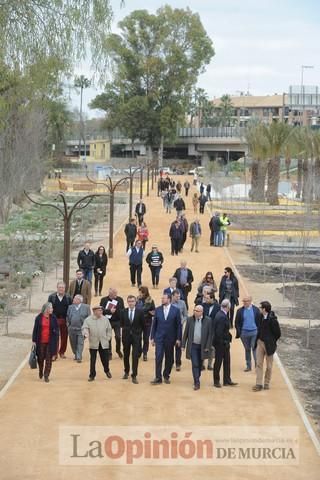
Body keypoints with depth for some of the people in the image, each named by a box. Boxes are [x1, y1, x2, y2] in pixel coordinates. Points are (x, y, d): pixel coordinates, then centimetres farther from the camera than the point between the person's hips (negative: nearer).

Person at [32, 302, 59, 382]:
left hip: (50, 342, 0)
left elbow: (57, 328, 6)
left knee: (49, 359, 0)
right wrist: (34, 340, -2)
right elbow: (35, 329, 0)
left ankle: (46, 376, 7)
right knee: (40, 358, 10)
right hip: (40, 342, 0)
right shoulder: (39, 318, -3)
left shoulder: (53, 318, 1)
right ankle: (41, 371, 37)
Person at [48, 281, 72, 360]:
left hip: (65, 320, 1)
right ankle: (54, 354, 1)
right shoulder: (51, 297, 2)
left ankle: (62, 352, 22)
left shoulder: (68, 297, 3)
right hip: (55, 320, -1)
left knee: (64, 337, 8)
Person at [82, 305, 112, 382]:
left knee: (105, 359, 8)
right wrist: (86, 334, -31)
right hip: (93, 344, -2)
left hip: (104, 343, 2)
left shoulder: (105, 319, 4)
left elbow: (109, 329, 12)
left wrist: (108, 338, 5)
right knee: (92, 360, 4)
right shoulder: (88, 320, -3)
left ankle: (107, 370, 35)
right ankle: (92, 375, 15)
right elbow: (84, 328, -11)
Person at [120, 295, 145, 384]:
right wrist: (125, 330, 5)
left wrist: (139, 332, 1)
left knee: (135, 356, -5)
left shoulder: (140, 311, -5)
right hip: (126, 336, 2)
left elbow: (142, 324, 2)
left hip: (136, 336, -2)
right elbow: (121, 323, 11)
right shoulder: (123, 312, 0)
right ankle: (126, 372, 32)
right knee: (126, 355, 14)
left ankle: (134, 376, -1)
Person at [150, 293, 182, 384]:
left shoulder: (176, 310, -4)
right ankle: (158, 378, -4)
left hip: (170, 338, 0)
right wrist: (152, 337, 3)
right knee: (158, 357, -7)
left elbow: (178, 325, -2)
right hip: (159, 337, 1)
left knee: (169, 358, 8)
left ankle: (166, 376, 22)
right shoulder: (158, 310, 2)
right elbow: (154, 324, 6)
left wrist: (178, 338, -5)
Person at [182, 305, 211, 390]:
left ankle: (196, 380, 30)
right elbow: (186, 333, 4)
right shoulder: (190, 319, -1)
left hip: (202, 347, 0)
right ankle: (197, 383, -8)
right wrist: (183, 345, 1)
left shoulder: (207, 320, -6)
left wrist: (207, 347, -8)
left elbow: (209, 334, -4)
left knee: (199, 365, 13)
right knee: (195, 364, -8)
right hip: (193, 346, 0)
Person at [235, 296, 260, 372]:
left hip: (254, 332, -2)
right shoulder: (240, 311, 1)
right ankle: (248, 366, 18)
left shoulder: (256, 310, -1)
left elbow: (259, 321, 2)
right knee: (247, 349, 10)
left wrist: (259, 331, -4)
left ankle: (257, 365, -4)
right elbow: (237, 323, 4)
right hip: (244, 332, 2)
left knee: (255, 348, -7)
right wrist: (239, 333, -3)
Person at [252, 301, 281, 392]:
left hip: (268, 344, -6)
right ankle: (259, 384, 7)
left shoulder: (272, 319, -20)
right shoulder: (261, 316, 0)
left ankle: (266, 383, 22)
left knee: (269, 365, 9)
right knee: (259, 364, 4)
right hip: (260, 342, 6)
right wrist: (258, 339, 8)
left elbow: (278, 333, -14)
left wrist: (272, 342, -4)